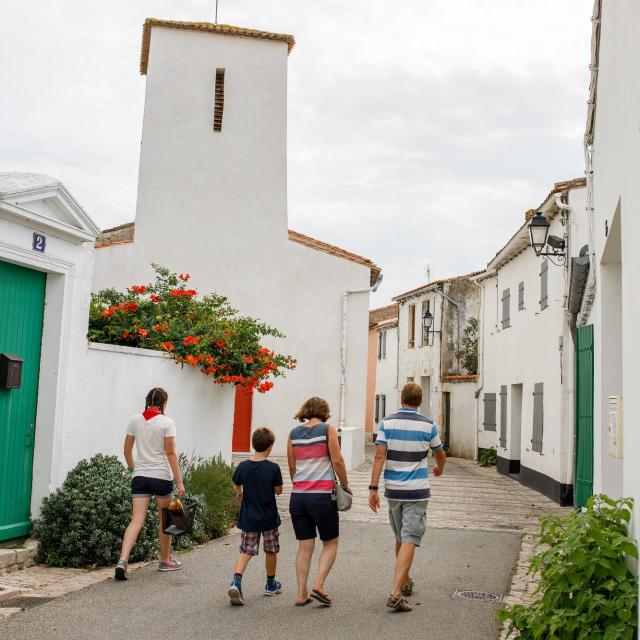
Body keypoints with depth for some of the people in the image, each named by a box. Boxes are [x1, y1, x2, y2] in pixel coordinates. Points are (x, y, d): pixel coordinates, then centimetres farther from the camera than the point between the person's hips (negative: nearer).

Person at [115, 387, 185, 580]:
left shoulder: (135, 420, 5)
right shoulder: (166, 423, -7)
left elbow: (127, 450, 10)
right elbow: (170, 453, -10)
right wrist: (179, 481, -7)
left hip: (140, 476, 3)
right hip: (161, 477, -3)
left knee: (137, 520, 0)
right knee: (165, 520, 14)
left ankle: (122, 561, -18)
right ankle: (165, 560, 27)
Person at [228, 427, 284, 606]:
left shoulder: (243, 466, -5)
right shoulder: (273, 468, -16)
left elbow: (236, 485, 12)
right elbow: (278, 490, -8)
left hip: (248, 518, 2)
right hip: (269, 517, -2)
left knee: (246, 551, 7)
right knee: (271, 551, 16)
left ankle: (236, 581, -15)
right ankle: (271, 584, 30)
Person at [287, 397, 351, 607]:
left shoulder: (294, 433, 9)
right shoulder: (327, 429, -3)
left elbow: (292, 467, 10)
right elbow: (337, 460, -6)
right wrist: (345, 485, 5)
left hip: (298, 495, 4)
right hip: (322, 495, -4)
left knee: (304, 546, 11)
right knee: (330, 543, 11)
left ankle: (302, 593, 10)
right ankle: (318, 584, -3)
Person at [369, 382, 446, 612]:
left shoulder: (387, 423, -3)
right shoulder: (428, 425, -3)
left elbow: (379, 456, -10)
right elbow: (441, 456, 11)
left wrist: (373, 487, -7)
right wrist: (439, 469, 34)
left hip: (393, 490, 3)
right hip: (417, 491, -3)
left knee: (401, 539, 20)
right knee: (409, 541, -5)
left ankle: (405, 583, 36)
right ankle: (396, 593, -15)